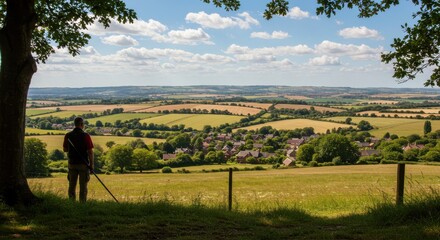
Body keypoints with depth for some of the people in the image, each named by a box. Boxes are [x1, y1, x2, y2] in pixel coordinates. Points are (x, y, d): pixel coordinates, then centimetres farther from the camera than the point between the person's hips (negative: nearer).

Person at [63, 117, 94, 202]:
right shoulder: (85, 136, -13)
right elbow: (90, 151, -13)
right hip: (83, 164, -4)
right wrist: (91, 164, -5)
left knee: (72, 185, 13)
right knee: (83, 186, 4)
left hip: (72, 164, 4)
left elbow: (65, 149, 11)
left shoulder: (68, 135, 0)